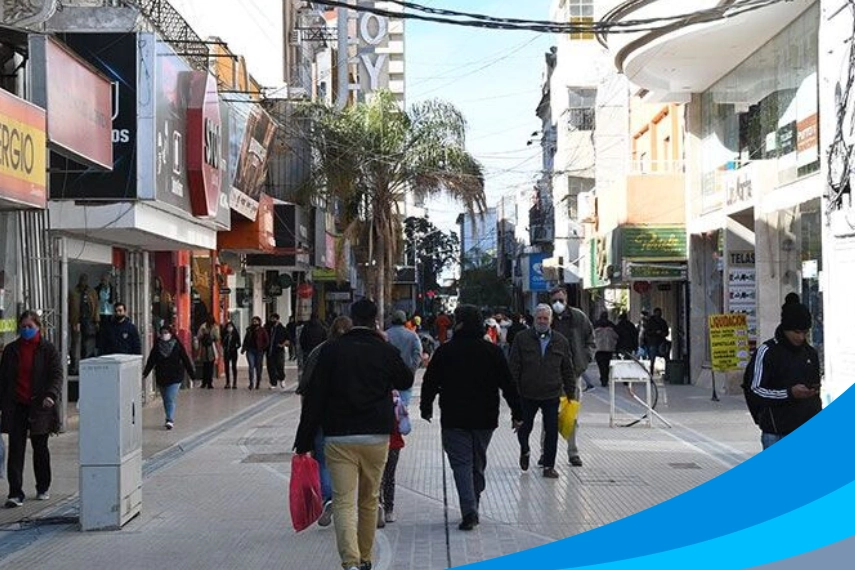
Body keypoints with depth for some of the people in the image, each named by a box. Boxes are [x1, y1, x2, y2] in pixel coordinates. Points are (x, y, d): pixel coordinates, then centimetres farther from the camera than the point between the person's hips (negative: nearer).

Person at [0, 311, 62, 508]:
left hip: (39, 406, -2)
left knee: (40, 448, 11)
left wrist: (51, 395, -24)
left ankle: (43, 488, 27)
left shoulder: (48, 350, -1)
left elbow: (57, 375, -6)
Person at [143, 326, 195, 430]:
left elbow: (185, 359, -2)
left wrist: (192, 373, -2)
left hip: (175, 377, -4)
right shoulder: (157, 346, 4)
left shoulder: (177, 345, -4)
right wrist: (145, 373, 0)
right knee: (166, 400, 12)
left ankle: (170, 420, -17)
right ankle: (170, 419, 23)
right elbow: (151, 361, 6)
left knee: (171, 399, -13)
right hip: (161, 377, 4)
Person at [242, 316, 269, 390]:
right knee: (251, 366, -9)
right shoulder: (249, 330, 11)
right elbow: (245, 340, 16)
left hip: (259, 351, -2)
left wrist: (262, 348, -9)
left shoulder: (262, 330, 1)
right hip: (250, 350, 2)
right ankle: (251, 383, -11)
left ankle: (258, 383, 16)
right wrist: (243, 348, 5)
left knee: (258, 367, 3)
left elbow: (267, 341, 1)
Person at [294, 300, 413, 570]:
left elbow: (314, 398, -3)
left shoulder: (331, 351, -2)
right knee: (369, 500, 17)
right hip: (377, 436, 2)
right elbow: (406, 381, 20)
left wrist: (304, 441, 1)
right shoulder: (386, 351, 0)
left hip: (339, 438, -1)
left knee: (344, 501, -4)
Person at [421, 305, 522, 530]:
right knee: (478, 463, 16)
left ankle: (469, 510, -16)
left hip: (454, 419, -3)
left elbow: (430, 383, 0)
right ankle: (472, 510, 23)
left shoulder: (445, 351, -5)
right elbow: (508, 384, 2)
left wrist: (426, 408, 14)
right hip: (485, 419, 3)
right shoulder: (493, 351, 1)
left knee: (461, 463, -2)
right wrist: (517, 412, 8)